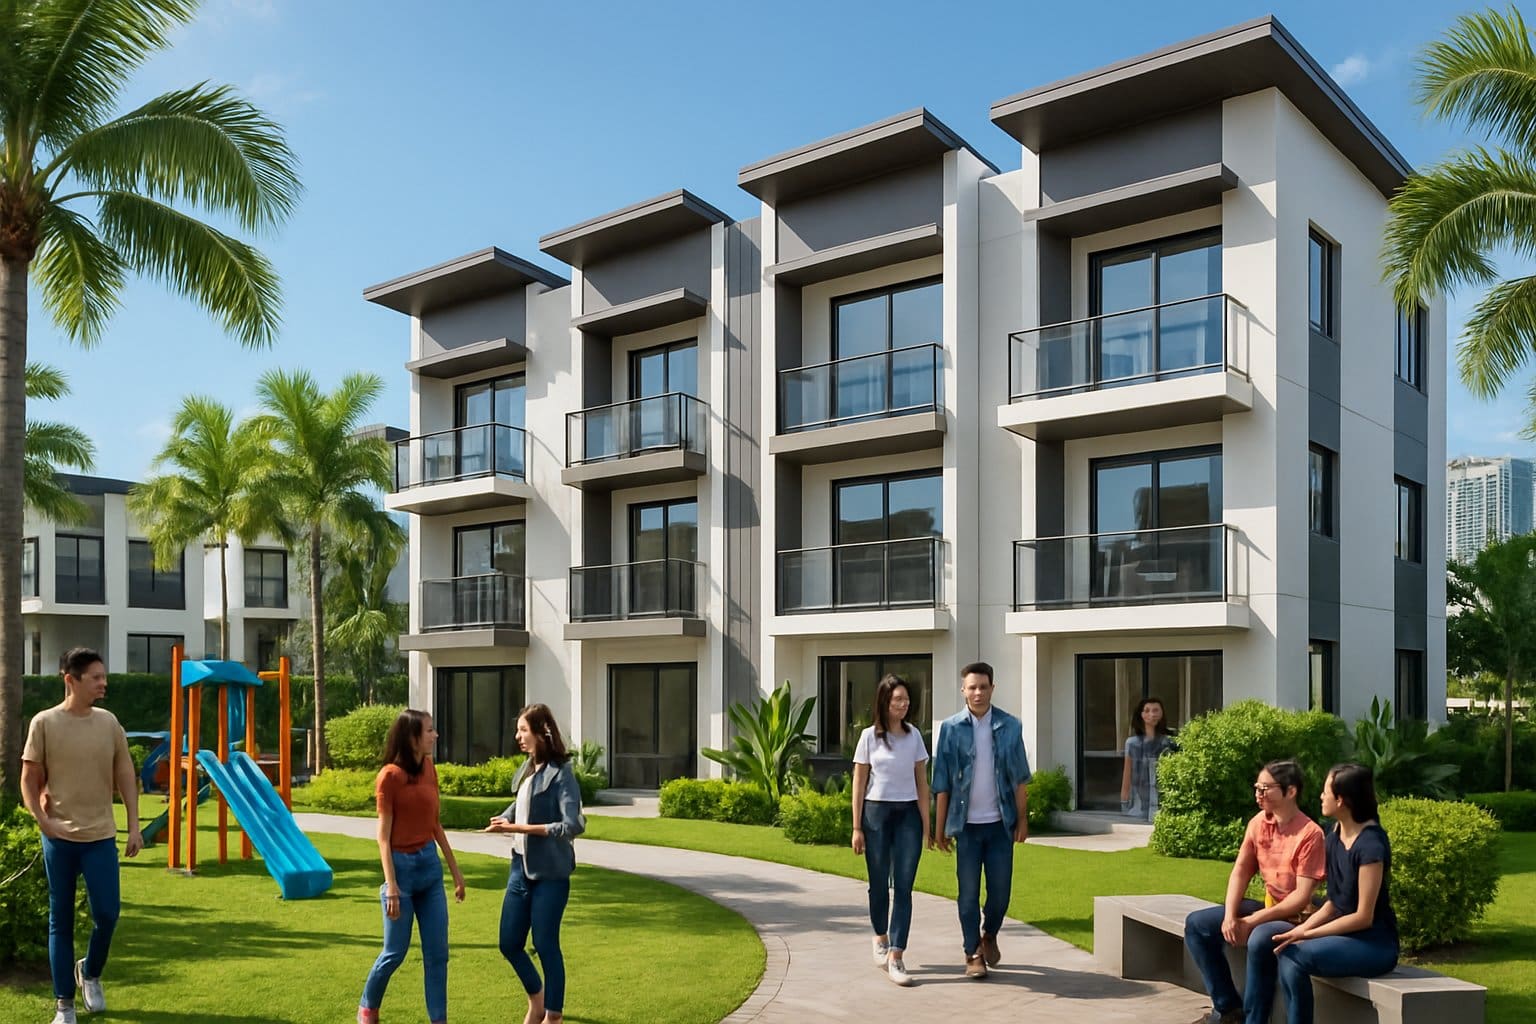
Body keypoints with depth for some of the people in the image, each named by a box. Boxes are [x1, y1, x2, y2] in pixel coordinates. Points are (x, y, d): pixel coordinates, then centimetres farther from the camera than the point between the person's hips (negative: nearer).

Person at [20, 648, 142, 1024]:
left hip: (101, 836, 2)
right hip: (59, 837, -2)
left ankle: (89, 973, 29)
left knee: (107, 913, -1)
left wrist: (134, 826, 2)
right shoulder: (44, 723, -7)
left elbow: (125, 774, 7)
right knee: (61, 919, 6)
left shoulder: (109, 722, 2)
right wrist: (43, 822, -13)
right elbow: (29, 780, -1)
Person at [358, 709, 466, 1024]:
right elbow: (383, 836, -14)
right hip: (402, 866, -6)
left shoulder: (429, 769, 5)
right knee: (395, 952, 8)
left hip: (431, 865, 6)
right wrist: (391, 886, -18)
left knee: (437, 953, 6)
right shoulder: (390, 775, -14)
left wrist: (455, 868, 15)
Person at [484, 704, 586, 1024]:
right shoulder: (527, 769, 8)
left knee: (545, 945, 1)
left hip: (549, 873, -8)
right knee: (509, 943, 12)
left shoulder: (560, 773, -15)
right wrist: (504, 820, -1)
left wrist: (520, 828, -24)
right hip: (521, 868, 8)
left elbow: (574, 825, -24)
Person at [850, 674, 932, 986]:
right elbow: (859, 784, 0)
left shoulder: (914, 736, 4)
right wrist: (857, 827, -2)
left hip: (908, 814, 1)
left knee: (903, 886, -3)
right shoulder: (869, 737, -2)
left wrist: (925, 823, 2)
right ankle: (881, 936, 36)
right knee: (879, 883, 9)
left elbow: (922, 782, 7)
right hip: (877, 812, -1)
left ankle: (896, 957, -1)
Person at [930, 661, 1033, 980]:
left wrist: (1022, 820, 1)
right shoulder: (951, 728, -4)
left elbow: (1020, 778, 5)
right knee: (968, 893, 4)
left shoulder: (1010, 726, 0)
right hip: (966, 824, -1)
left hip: (1000, 822, 1)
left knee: (1000, 890, 7)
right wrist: (939, 827, -3)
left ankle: (989, 935, 34)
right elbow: (942, 783, -2)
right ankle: (973, 953, 17)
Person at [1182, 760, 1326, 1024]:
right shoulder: (1258, 823, 0)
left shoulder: (1310, 834, -21)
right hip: (1267, 908, 8)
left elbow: (1302, 896, -23)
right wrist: (1230, 916, -11)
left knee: (1260, 939, -38)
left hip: (1298, 917, -8)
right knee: (1196, 924, -1)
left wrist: (1252, 921, -24)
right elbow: (1241, 871, 4)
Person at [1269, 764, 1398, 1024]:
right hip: (1346, 934, 7)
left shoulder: (1371, 844, -19)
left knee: (1293, 956, -27)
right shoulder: (1335, 835, 7)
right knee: (1288, 957, -20)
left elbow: (1363, 917, -18)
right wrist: (1303, 928, -6)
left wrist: (1307, 935, -17)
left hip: (1375, 944, -7)